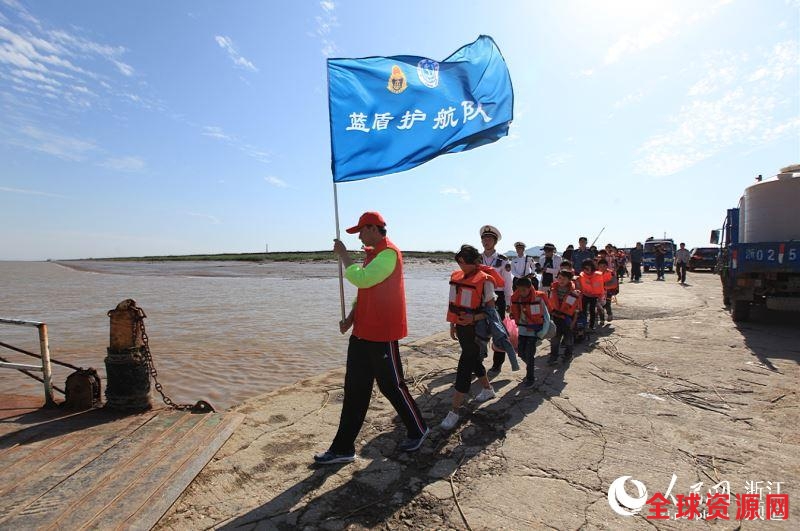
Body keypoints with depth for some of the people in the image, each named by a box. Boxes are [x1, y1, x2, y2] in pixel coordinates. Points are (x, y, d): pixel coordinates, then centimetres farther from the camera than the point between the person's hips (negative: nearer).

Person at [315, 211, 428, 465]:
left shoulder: (389, 253, -15)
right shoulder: (372, 254, 16)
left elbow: (361, 279, -26)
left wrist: (343, 255, -13)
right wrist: (351, 317, 8)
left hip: (382, 334, -9)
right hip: (362, 332, 9)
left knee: (392, 386, 6)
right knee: (354, 390, 10)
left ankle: (418, 430, 30)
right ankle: (343, 448, 20)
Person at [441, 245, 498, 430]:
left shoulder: (484, 281, -14)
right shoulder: (456, 277, 6)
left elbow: (491, 309, -11)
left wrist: (473, 318, -26)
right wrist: (452, 325, 18)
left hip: (475, 329, -7)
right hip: (460, 326, 8)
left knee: (464, 367, -6)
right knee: (474, 360, 23)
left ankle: (454, 411, 0)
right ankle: (488, 389, 46)